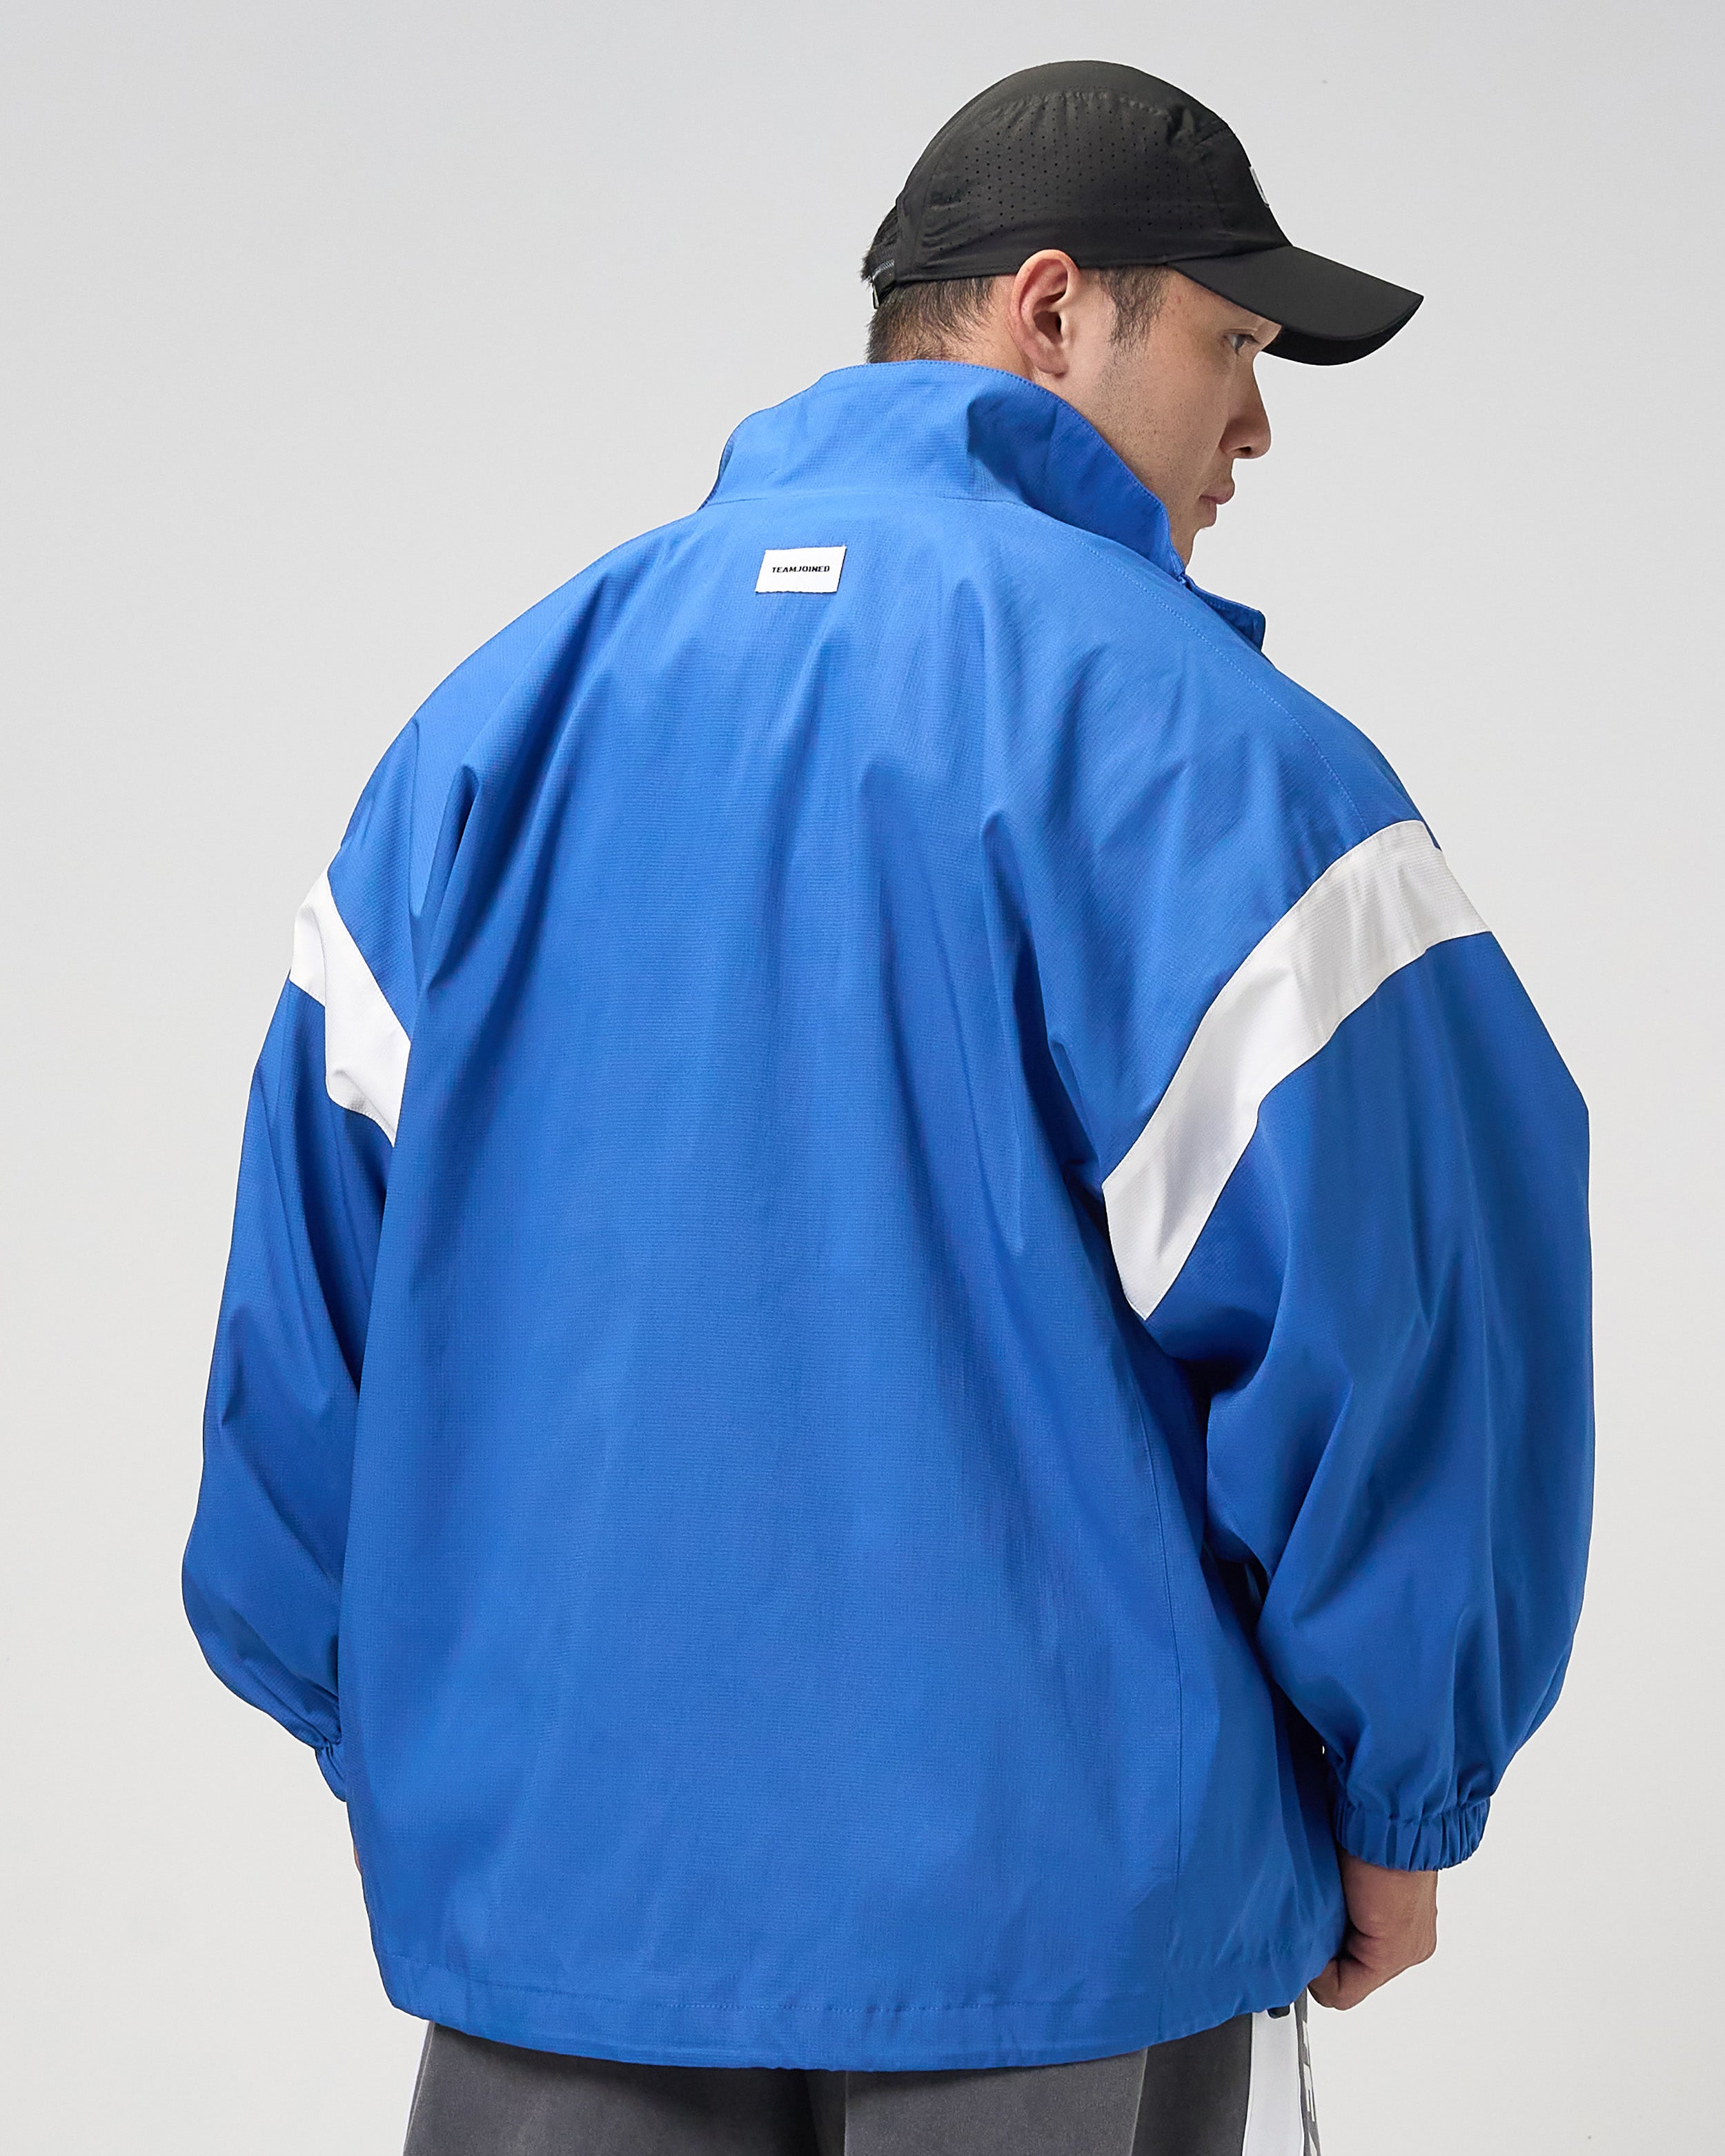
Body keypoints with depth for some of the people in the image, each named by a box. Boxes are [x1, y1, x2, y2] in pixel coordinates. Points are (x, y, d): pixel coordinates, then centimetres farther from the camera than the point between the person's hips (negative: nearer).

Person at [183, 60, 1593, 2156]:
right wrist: (1400, 1809, 0)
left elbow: (319, 1246, 8)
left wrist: (401, 1742, 16)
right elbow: (1378, 1293, -14)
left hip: (551, 1868, 5)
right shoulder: (1193, 740, -10)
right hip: (1063, 1900, -4)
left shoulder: (505, 711, 7)